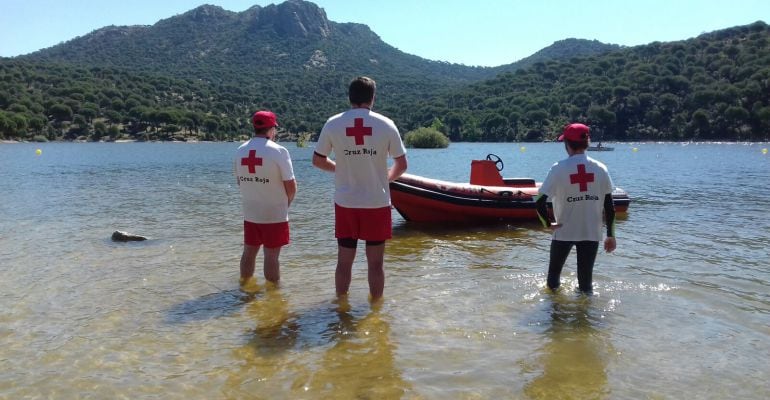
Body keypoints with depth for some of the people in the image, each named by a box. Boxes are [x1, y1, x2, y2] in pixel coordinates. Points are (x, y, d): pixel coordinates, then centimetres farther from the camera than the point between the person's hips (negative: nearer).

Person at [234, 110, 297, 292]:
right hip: (275, 214, -5)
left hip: (250, 213, 5)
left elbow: (239, 181, 13)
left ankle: (245, 286, 30)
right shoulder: (279, 151, -15)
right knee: (271, 256, 2)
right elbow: (291, 186, -14)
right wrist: (287, 202, 6)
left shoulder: (240, 151, 1)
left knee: (249, 252, 17)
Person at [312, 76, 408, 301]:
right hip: (377, 203, -1)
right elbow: (401, 165, 0)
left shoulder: (333, 124, -3)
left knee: (344, 261, 13)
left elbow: (317, 160, 6)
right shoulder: (386, 125, -6)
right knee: (376, 263, 9)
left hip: (345, 204, 1)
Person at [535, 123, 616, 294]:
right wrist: (610, 235, 6)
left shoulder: (559, 169, -12)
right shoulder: (600, 169, -3)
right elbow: (609, 206, -1)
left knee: (554, 272, 19)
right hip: (592, 233, 2)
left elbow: (540, 203, -18)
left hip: (563, 232, -2)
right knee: (586, 280, 12)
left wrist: (548, 223, -2)